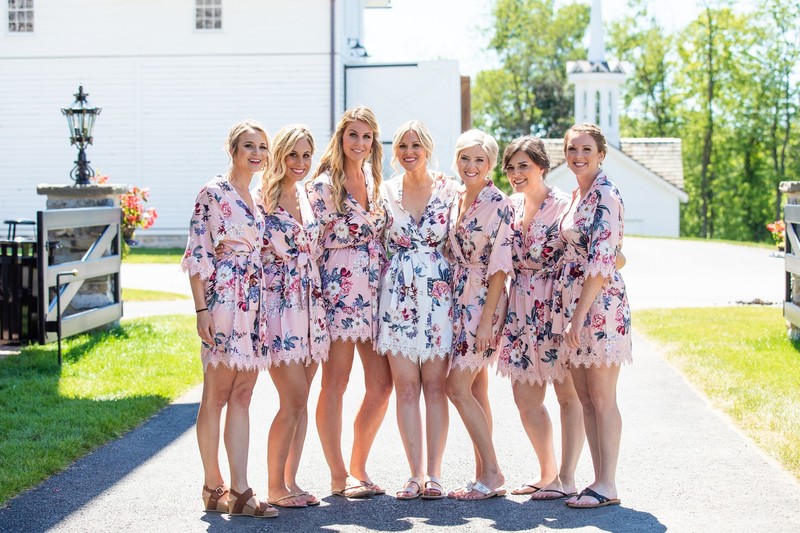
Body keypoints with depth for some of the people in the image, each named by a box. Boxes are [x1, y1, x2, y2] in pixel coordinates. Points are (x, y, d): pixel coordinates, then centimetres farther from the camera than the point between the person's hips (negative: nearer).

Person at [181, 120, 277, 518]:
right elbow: (197, 253, -10)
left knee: (242, 397, 5)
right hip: (222, 301, -7)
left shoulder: (257, 198, 17)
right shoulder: (213, 193, -6)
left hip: (253, 303, 7)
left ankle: (239, 491, 5)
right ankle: (213, 489, 7)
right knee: (216, 395, -2)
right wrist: (201, 309, -15)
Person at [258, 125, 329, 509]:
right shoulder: (262, 200, -7)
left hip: (310, 306, 6)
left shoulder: (309, 198, 12)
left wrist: (320, 300, 17)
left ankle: (290, 481, 16)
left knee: (300, 401, 8)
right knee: (294, 399, -8)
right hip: (278, 306, -6)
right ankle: (274, 487, 4)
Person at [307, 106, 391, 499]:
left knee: (381, 384, 4)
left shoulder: (374, 182, 16)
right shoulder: (324, 185, -4)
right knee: (335, 383, -1)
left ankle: (358, 468, 18)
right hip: (339, 290, -6)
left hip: (373, 291, 7)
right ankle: (339, 476, 8)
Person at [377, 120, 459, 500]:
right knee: (406, 387, 2)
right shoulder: (384, 191, 6)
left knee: (435, 384, 0)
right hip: (398, 295, 2)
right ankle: (415, 474, 8)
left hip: (438, 293, -1)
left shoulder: (449, 190, 1)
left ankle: (434, 473, 6)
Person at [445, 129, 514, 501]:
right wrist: (451, 302, 10)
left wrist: (487, 319, -18)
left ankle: (491, 474, -1)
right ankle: (485, 476, 14)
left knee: (458, 388, -10)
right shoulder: (456, 201, 11)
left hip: (483, 301, -8)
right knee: (475, 391, 9)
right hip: (458, 299, 8)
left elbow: (500, 265, -14)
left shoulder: (499, 204, -11)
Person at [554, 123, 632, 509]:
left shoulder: (605, 195, -13)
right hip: (573, 302, 9)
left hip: (599, 302, -9)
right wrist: (570, 315, 17)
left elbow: (600, 262, -19)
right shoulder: (577, 195, 15)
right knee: (584, 398, 11)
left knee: (602, 399, -3)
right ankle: (599, 479, 17)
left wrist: (579, 315, -20)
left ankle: (607, 485, 4)